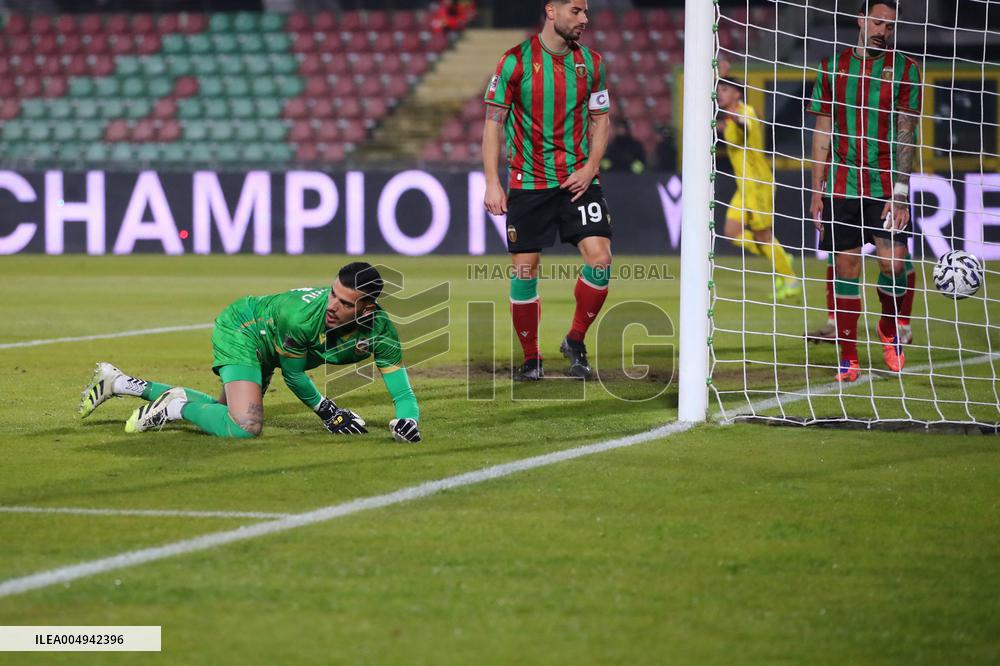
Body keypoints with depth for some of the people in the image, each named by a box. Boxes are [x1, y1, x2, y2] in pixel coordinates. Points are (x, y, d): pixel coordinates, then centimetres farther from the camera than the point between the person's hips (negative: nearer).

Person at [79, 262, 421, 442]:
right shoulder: (301, 315, -38)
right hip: (240, 328, -7)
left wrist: (407, 421, -37)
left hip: (263, 349, 7)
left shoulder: (380, 331, -24)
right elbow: (293, 376, -20)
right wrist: (326, 411, -12)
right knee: (244, 427, -30)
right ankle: (176, 407, -3)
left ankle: (120, 383, 32)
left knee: (226, 412, 23)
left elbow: (403, 394, -17)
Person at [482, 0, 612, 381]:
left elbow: (600, 119, 13)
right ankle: (530, 359, 13)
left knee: (600, 257, -11)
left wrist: (590, 167, -3)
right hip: (528, 183, -3)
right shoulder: (516, 61, -6)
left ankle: (575, 342, 9)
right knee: (524, 270, -1)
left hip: (578, 179, 3)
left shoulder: (591, 62, 5)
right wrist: (492, 183, -10)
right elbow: (493, 123, -3)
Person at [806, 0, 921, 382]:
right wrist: (817, 189, 5)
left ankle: (890, 327, 16)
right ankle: (848, 358, 8)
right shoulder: (834, 67, 8)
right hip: (841, 185, 2)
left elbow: (906, 134, -4)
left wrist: (899, 191, -13)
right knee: (846, 267, 0)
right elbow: (823, 131, 10)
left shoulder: (904, 70, 2)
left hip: (886, 185, -2)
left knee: (893, 262, -13)